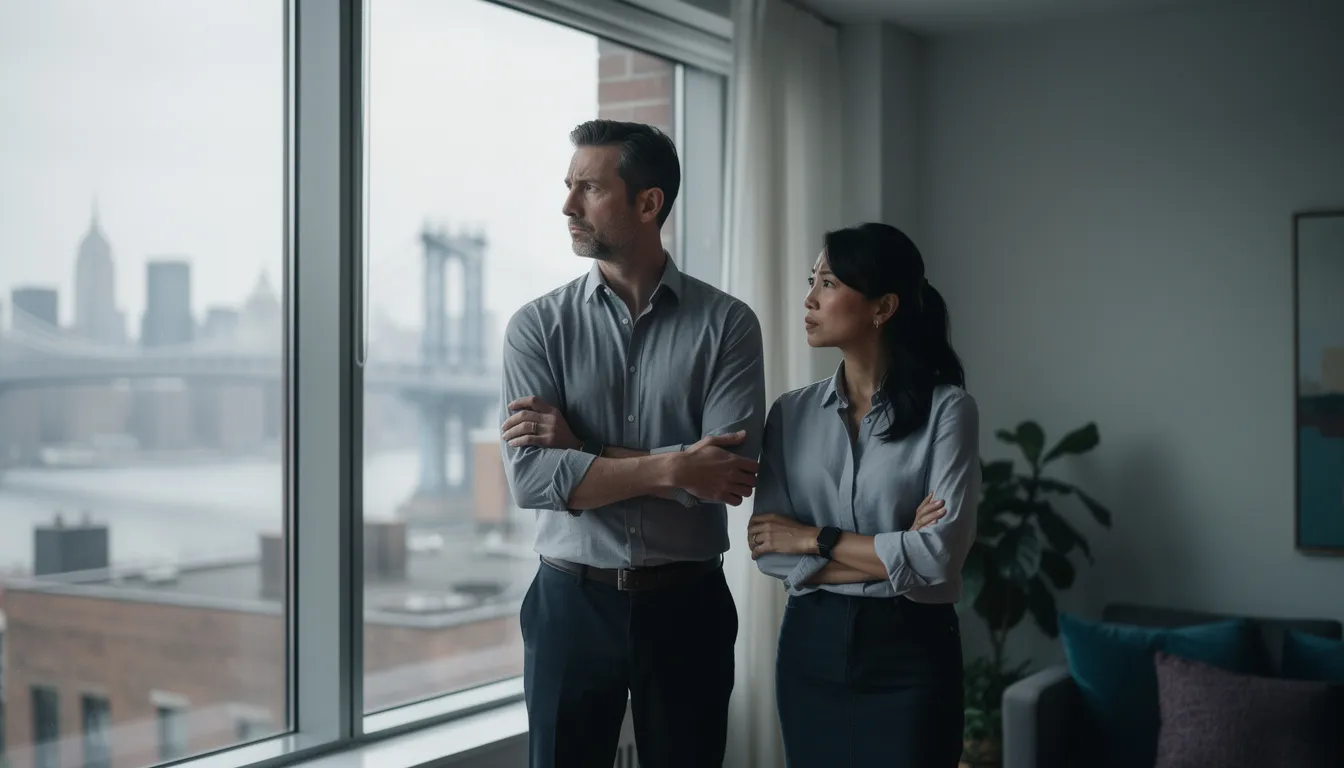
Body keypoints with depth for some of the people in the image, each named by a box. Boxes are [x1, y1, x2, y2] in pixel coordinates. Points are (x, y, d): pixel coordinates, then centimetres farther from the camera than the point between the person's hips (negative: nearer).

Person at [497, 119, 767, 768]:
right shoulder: (538, 325, -1)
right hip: (571, 602, 1)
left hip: (686, 604, 0)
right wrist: (671, 468, -18)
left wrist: (580, 448, -14)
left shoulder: (726, 324, -4)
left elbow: (731, 472, -16)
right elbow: (529, 477, -12)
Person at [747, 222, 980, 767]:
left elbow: (940, 554, -17)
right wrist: (894, 555, -14)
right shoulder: (792, 413, 2)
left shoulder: (946, 408, -8)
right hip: (813, 644, 3)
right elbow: (770, 552, -6)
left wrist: (816, 539, -11)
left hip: (910, 651, -3)